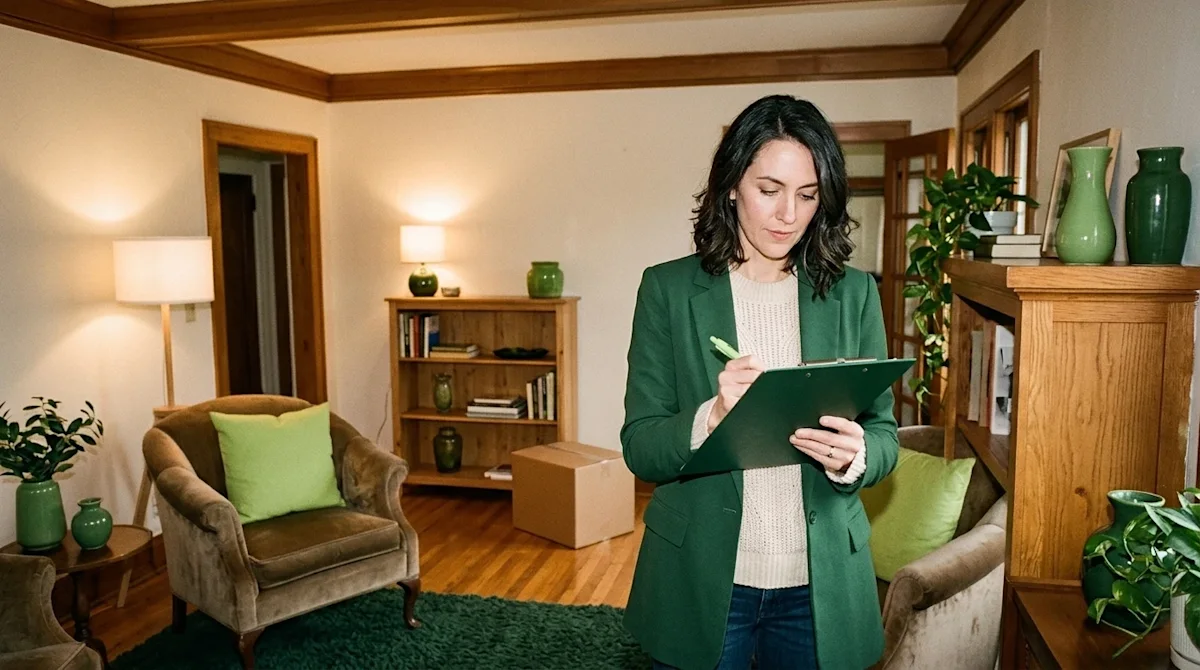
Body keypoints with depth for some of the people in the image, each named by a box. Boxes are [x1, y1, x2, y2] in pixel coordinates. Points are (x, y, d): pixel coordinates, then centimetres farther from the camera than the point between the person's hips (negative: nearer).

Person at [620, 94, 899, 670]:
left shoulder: (854, 294, 1)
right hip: (700, 584, -1)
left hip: (820, 586, 2)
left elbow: (884, 434, 3)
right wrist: (710, 419, -27)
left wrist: (854, 456, -19)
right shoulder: (669, 289, -5)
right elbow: (639, 448, -7)